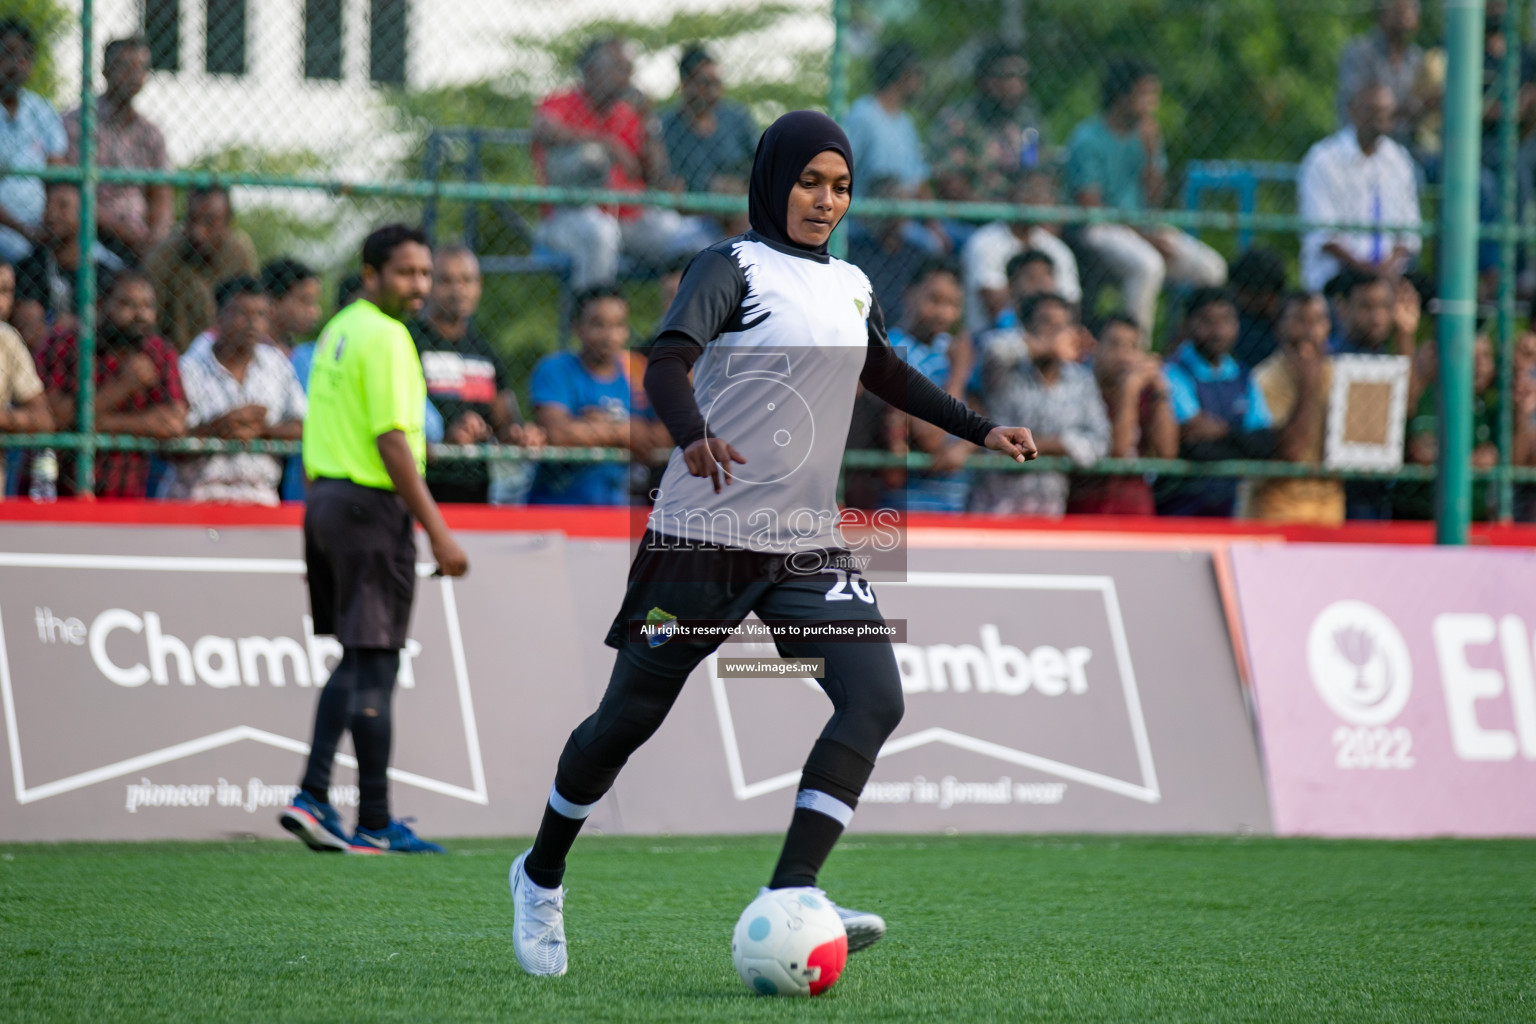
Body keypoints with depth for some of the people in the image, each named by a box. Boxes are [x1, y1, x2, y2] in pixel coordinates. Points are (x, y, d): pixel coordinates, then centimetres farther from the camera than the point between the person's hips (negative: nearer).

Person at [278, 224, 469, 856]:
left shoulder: (337, 331, 15)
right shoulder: (385, 337, -14)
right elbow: (393, 444, -19)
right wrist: (439, 534, -18)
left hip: (324, 497, 9)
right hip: (371, 505, -9)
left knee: (355, 660, 16)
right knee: (374, 665, -3)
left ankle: (312, 796, 7)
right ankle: (375, 823, 1)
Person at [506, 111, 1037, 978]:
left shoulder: (852, 287, 12)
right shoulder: (735, 267, -9)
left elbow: (888, 375, 31)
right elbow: (667, 361, -26)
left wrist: (979, 430, 25)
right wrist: (693, 435, -45)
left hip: (808, 547, 6)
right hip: (702, 538, -6)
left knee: (876, 700, -17)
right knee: (629, 719, 4)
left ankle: (790, 893, -22)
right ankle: (542, 877, 29)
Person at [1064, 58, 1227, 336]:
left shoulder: (1145, 135, 12)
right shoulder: (1087, 140, -10)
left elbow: (1152, 196, 8)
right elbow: (1090, 208, -15)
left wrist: (1151, 154, -7)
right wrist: (1145, 236, -18)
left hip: (1143, 226, 7)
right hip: (1100, 230, -7)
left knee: (1211, 267, -9)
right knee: (1148, 265, -36)